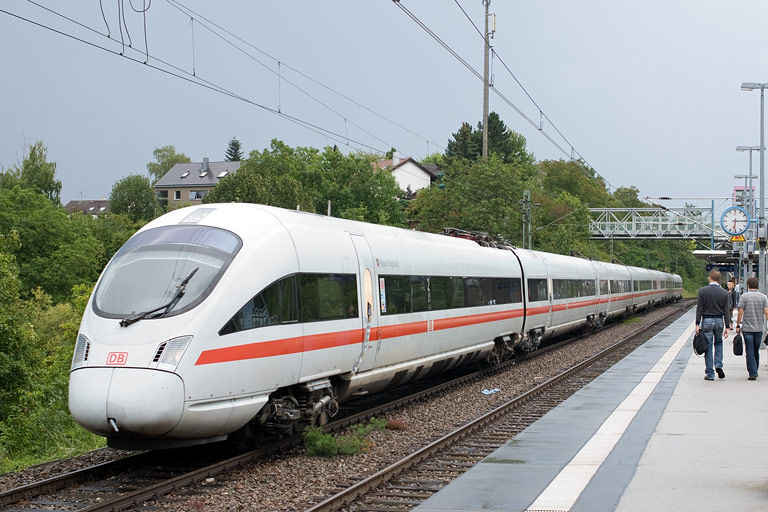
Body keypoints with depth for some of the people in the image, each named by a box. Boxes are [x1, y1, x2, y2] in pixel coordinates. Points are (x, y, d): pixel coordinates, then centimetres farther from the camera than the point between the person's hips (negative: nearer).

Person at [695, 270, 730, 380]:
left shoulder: (702, 290, -7)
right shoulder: (724, 293, -2)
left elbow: (699, 308, -7)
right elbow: (726, 311, -2)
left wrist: (697, 324, -4)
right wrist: (727, 327, 2)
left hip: (706, 321, -2)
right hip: (719, 321, 2)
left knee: (708, 347, 3)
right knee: (718, 343, 23)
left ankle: (710, 374, 5)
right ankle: (718, 365, 5)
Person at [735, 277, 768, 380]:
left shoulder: (744, 297, -5)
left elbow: (740, 312, -8)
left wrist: (738, 326, 1)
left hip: (747, 328, -3)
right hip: (759, 328, 3)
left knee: (750, 351, -1)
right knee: (756, 351, 16)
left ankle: (752, 373, -8)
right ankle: (755, 371, 25)